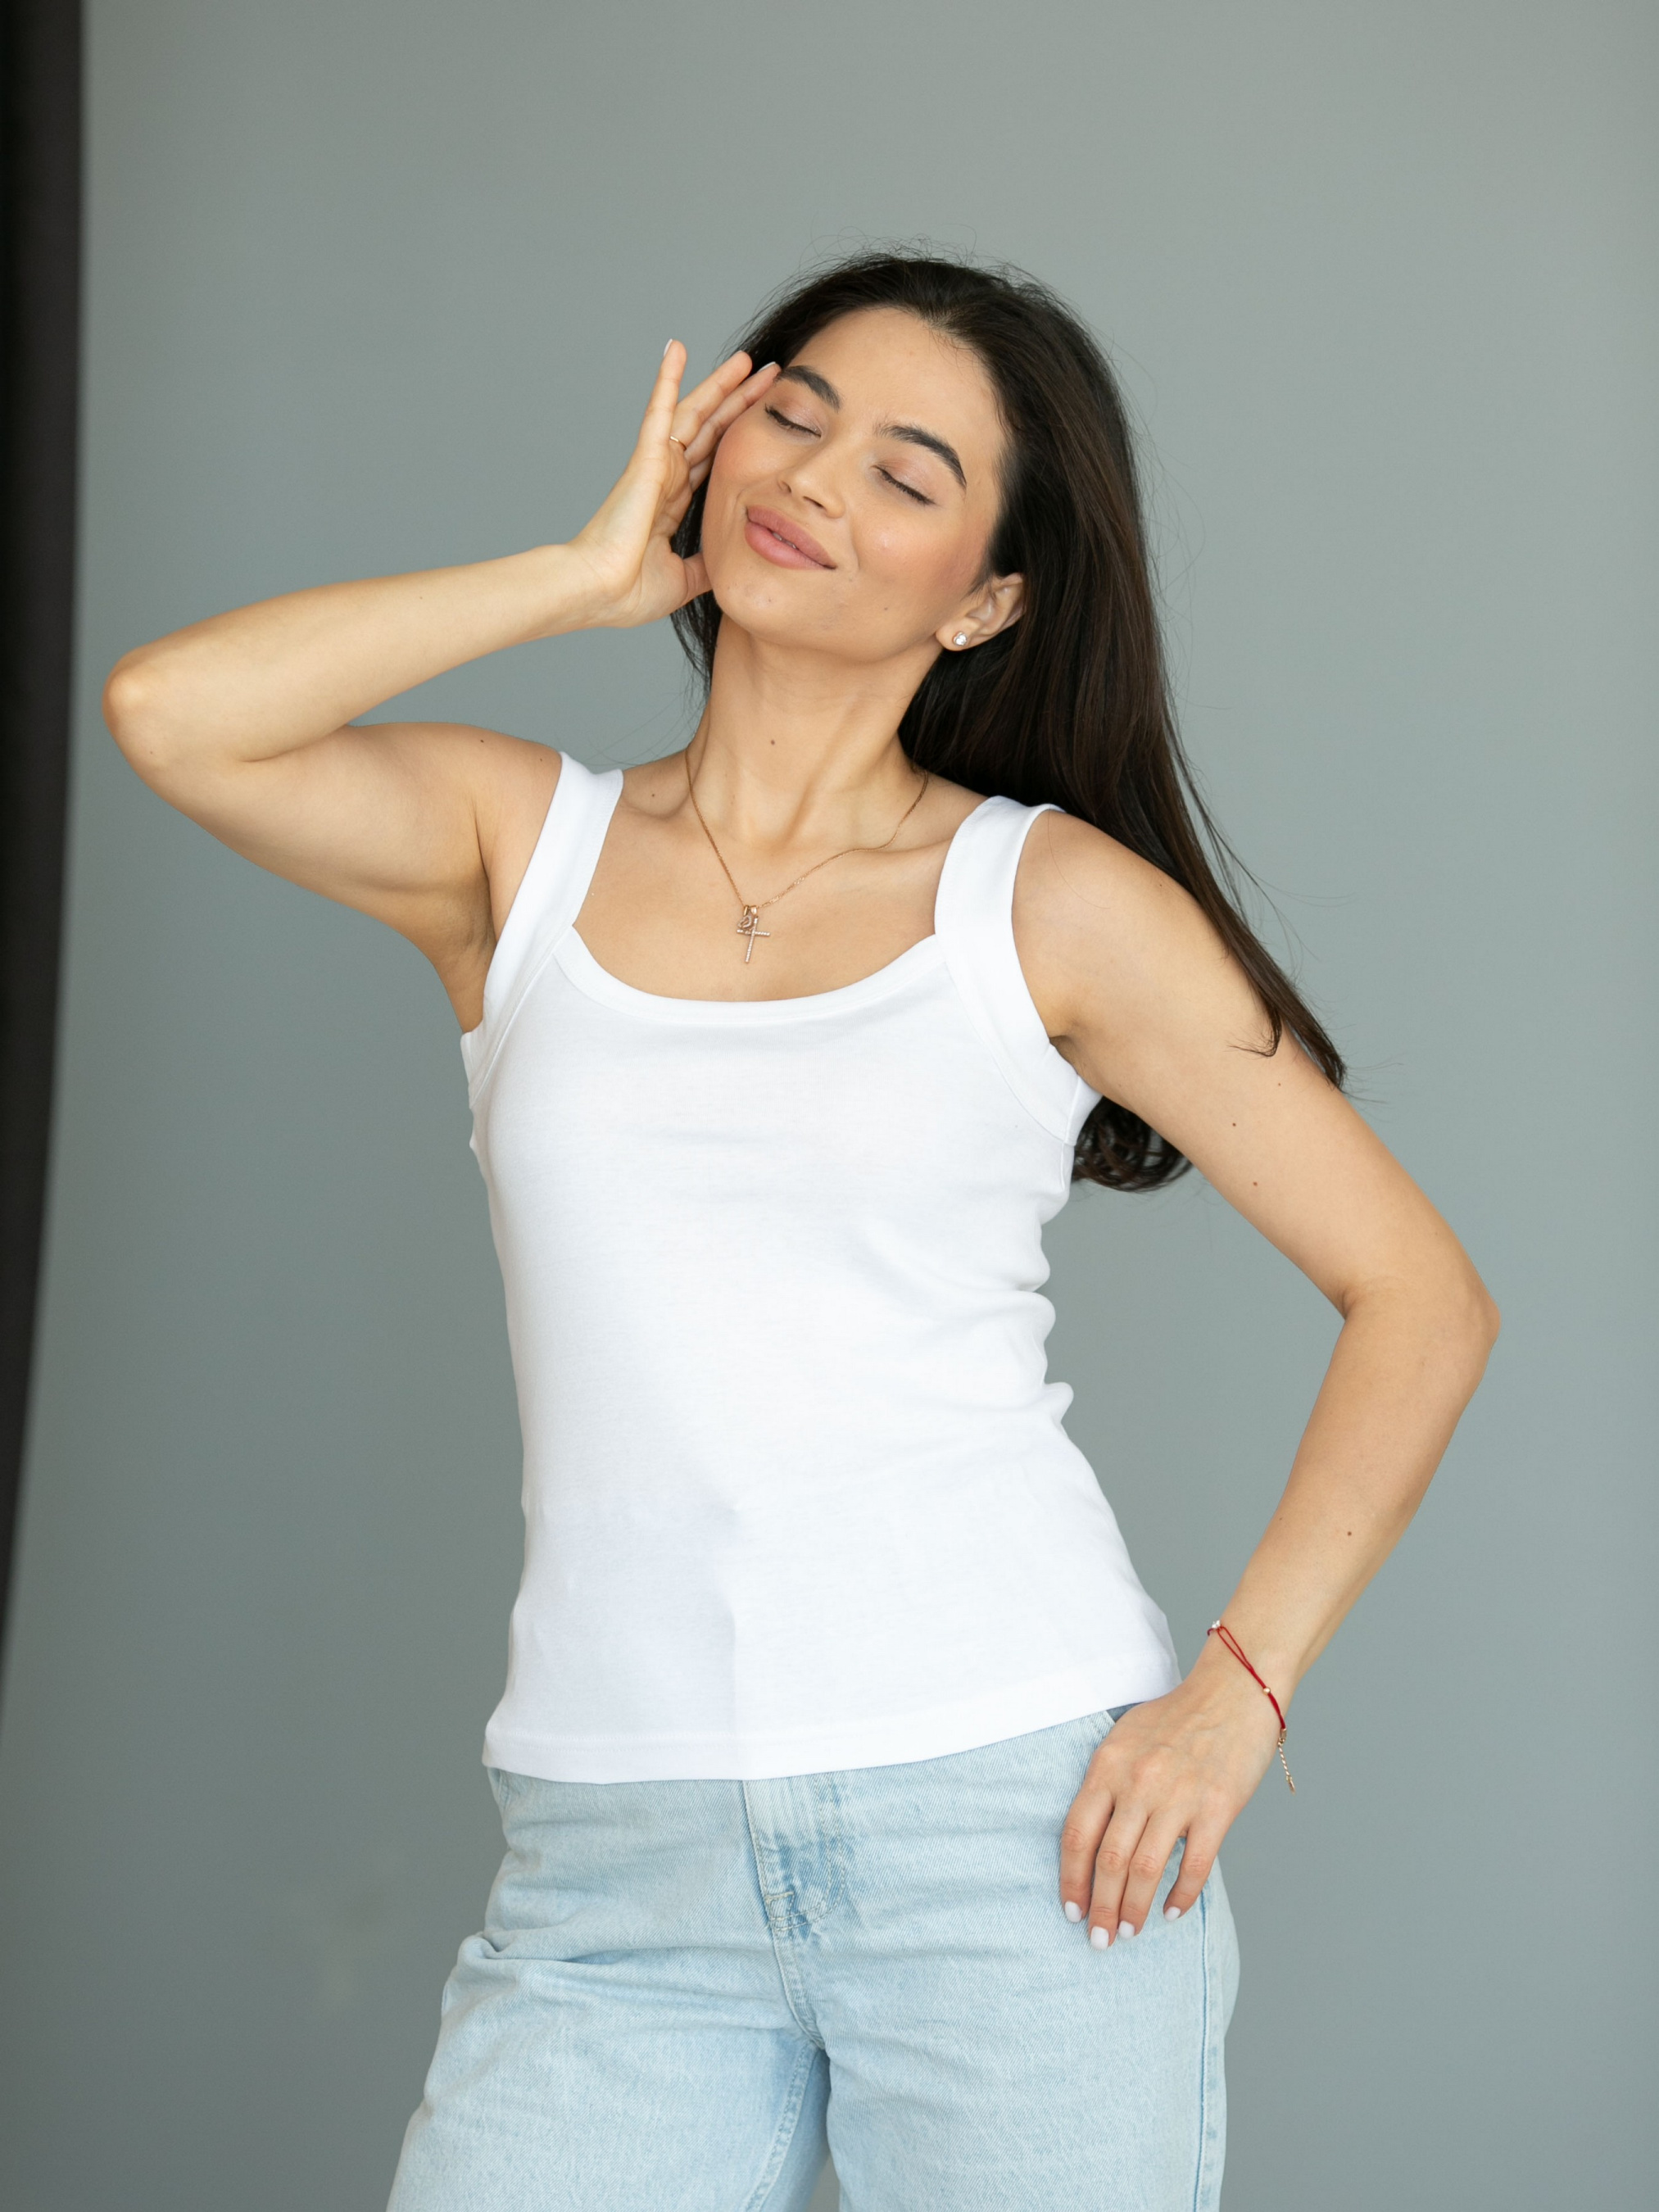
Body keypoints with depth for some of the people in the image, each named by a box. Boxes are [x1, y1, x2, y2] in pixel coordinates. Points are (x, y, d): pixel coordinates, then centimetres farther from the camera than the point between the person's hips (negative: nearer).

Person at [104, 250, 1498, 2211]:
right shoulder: (521, 846, 9)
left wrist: (1238, 1689, -7)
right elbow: (170, 711, -9)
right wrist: (595, 572, 0)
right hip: (620, 1864, 2)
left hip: (1011, 1822, -1)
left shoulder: (1051, 902, 3)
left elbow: (1418, 1297, 4)